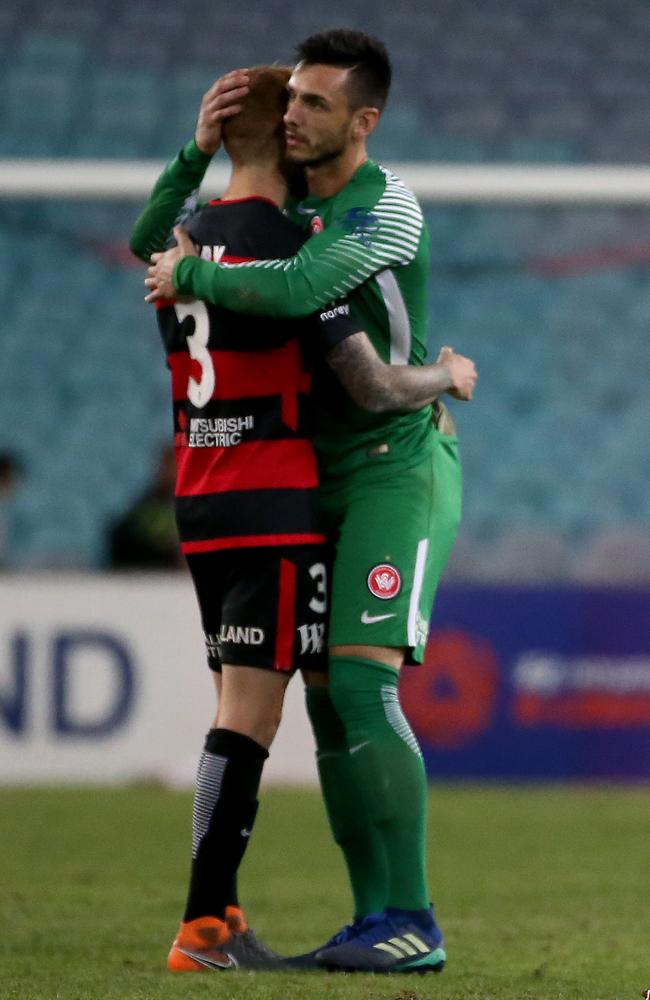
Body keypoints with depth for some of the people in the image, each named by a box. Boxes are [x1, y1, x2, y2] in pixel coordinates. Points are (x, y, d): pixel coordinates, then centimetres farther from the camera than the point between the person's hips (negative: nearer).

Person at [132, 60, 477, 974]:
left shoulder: (179, 238, 8)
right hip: (274, 507, -8)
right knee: (251, 712, -8)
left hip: (197, 502, 8)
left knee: (241, 707, 14)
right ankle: (203, 929, -13)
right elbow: (374, 387, -14)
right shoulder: (292, 247, -13)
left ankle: (215, 913, 12)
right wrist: (448, 376, 6)